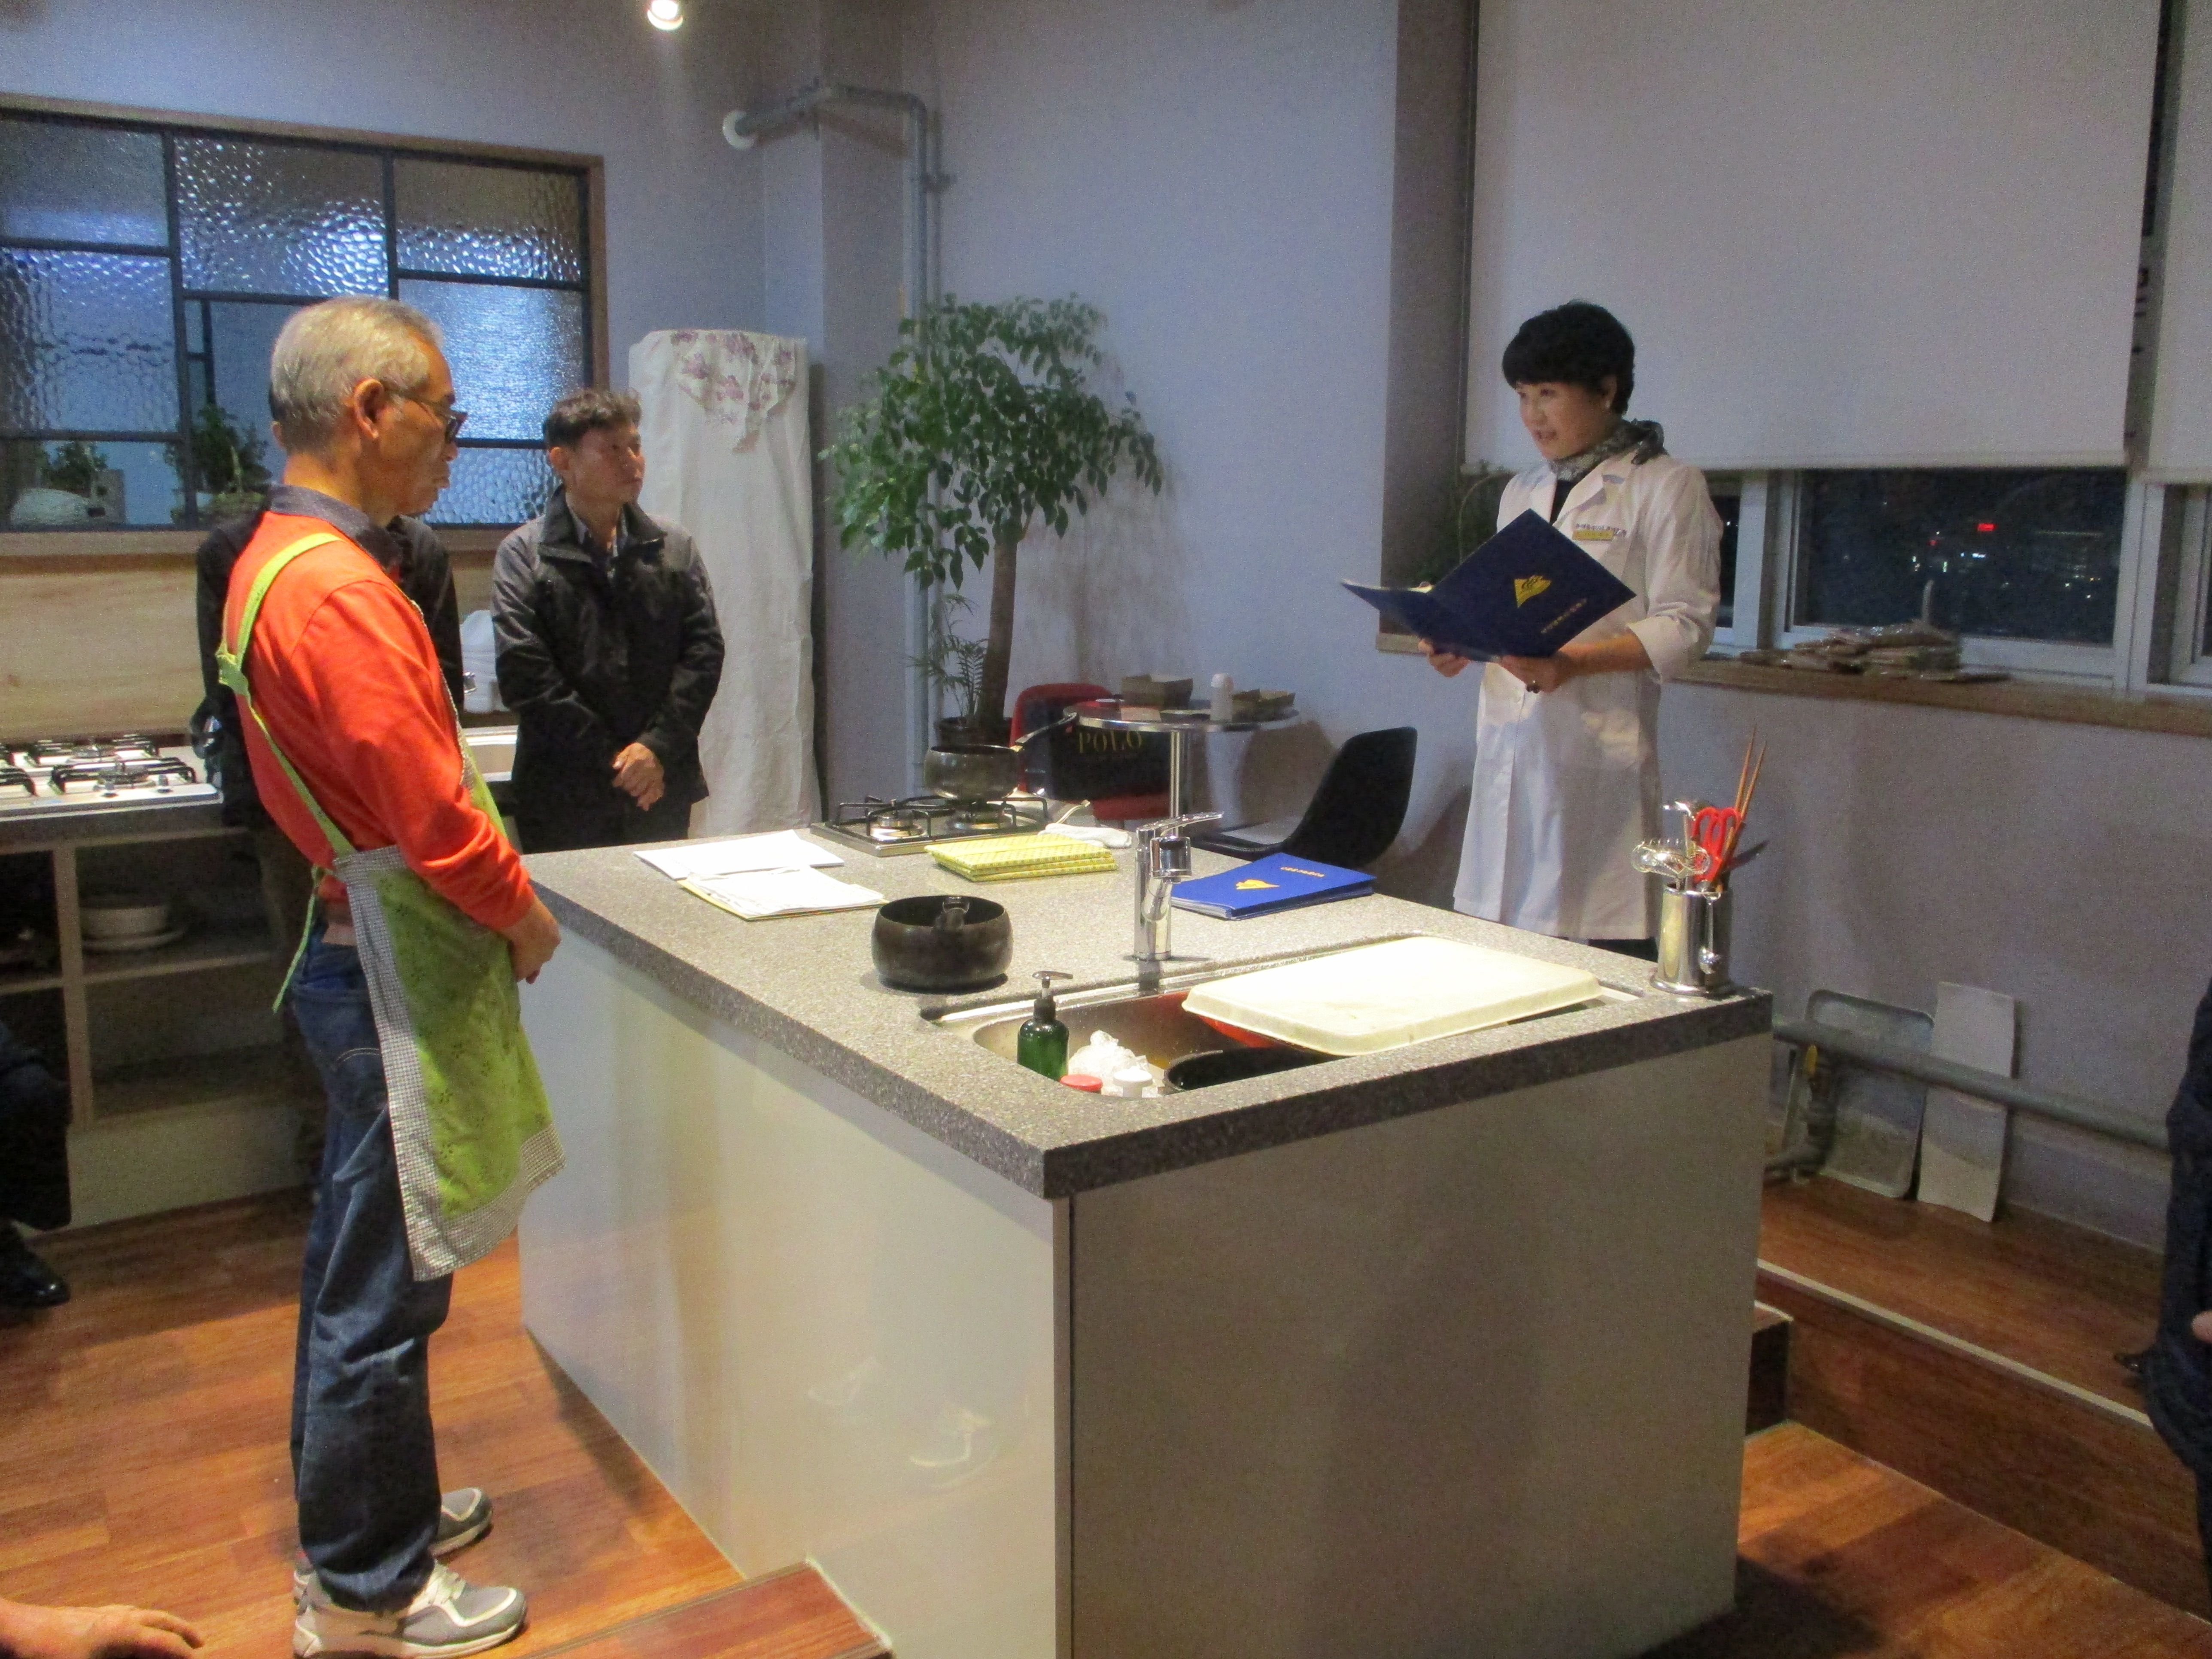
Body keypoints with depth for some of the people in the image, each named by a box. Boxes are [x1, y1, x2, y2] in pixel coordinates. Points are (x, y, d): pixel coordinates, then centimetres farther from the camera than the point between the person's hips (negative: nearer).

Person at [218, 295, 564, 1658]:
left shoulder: (286, 562, 10)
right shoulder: (335, 591, -23)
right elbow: (435, 820, -25)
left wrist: (498, 897, 11)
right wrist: (524, 915, -7)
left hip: (364, 946, 11)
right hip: (397, 967, -11)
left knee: (362, 1262, 21)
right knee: (384, 1283, 2)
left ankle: (355, 1507, 38)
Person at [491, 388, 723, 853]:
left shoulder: (674, 548, 9)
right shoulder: (524, 555, -1)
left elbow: (705, 649, 2)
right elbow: (525, 675, -9)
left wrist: (659, 747, -10)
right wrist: (611, 759, -12)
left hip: (663, 789, 3)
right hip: (565, 796, -3)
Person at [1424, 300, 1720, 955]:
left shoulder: (1667, 487, 0)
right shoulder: (1522, 492, 21)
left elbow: (1684, 626, -7)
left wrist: (1573, 662, -21)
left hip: (1600, 750, -6)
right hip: (1510, 746, 6)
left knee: (1606, 967, -9)